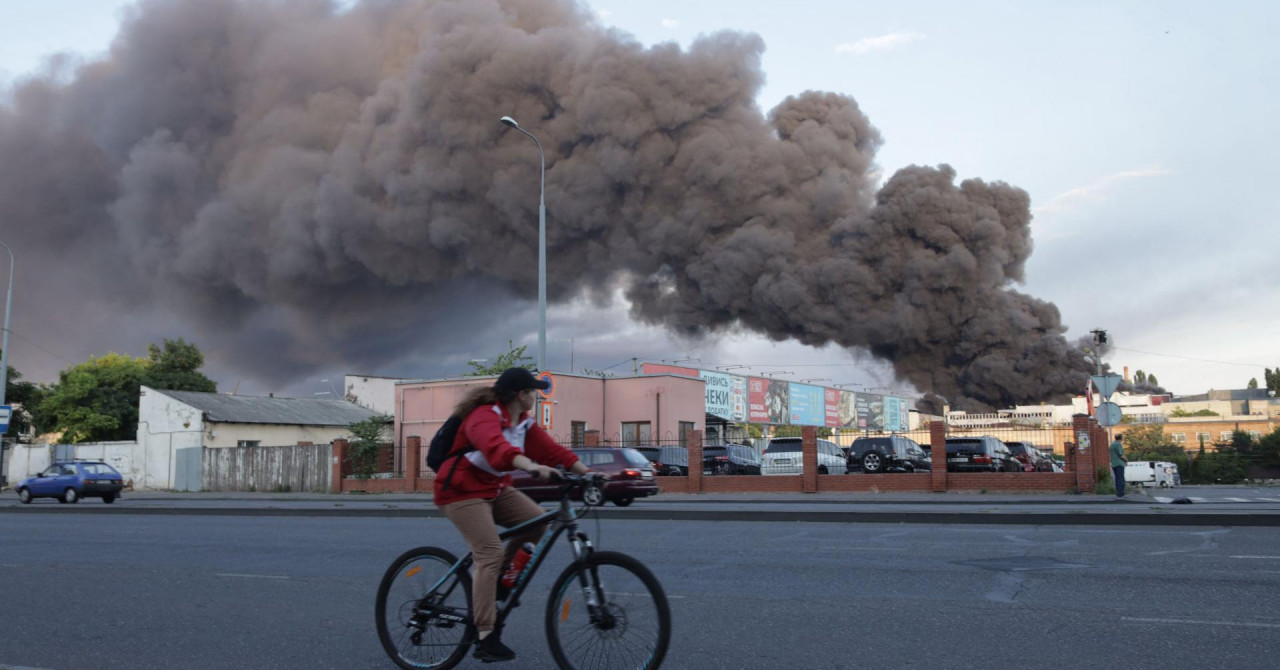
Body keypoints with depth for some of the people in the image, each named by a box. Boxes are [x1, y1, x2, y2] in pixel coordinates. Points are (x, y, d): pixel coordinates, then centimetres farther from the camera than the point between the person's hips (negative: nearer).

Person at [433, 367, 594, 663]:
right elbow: (496, 448, -44)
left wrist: (587, 472, -14)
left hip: (496, 489, 8)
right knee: (491, 554, -18)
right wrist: (533, 467, -60)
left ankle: (496, 580, 7)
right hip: (462, 491, -8)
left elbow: (551, 449, -3)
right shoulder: (485, 416, -24)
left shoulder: (524, 422, 4)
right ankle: (486, 639, -14)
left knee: (537, 521, -11)